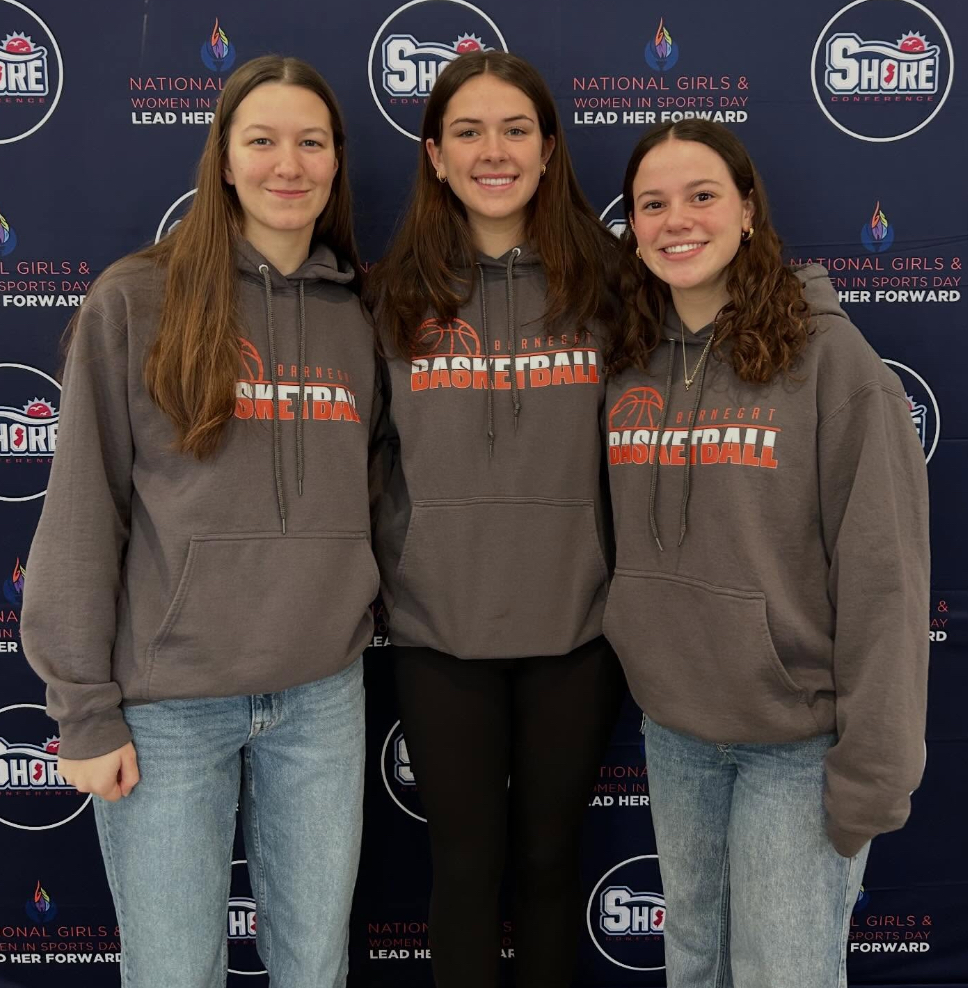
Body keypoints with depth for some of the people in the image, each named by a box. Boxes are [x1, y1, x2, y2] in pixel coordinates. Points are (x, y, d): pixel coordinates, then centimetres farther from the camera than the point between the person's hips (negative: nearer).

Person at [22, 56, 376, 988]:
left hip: (323, 694, 3)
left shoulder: (358, 314, 6)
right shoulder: (135, 300, -5)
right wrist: (84, 707, -7)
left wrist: (351, 625, 6)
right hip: (167, 701, -3)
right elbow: (82, 512, -6)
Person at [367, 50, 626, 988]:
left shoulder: (601, 280, 0)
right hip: (439, 630, 0)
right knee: (465, 862, 13)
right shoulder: (395, 291, 0)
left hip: (575, 627, 1)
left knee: (549, 854, 16)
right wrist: (376, 579, 2)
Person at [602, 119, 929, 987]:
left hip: (797, 734, -5)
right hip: (671, 725, 5)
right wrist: (626, 660, 4)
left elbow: (883, 578, -15)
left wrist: (872, 775, -15)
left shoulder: (828, 354, -13)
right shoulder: (627, 363, 2)